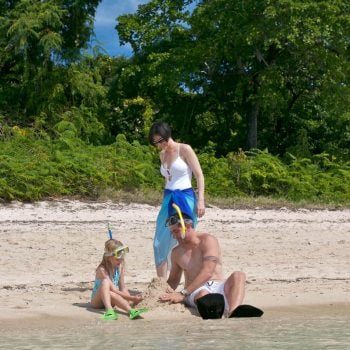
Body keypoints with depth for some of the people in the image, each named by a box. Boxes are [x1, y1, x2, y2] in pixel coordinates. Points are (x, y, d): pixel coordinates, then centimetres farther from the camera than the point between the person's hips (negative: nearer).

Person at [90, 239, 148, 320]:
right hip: (97, 301, -5)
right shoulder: (102, 269, -23)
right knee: (105, 282, -32)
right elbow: (114, 290, -28)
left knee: (111, 294, -32)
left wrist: (132, 301, -16)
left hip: (110, 300, 5)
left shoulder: (120, 267, -4)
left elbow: (122, 288, -1)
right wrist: (132, 298, -33)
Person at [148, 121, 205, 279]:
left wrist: (200, 200, -15)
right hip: (168, 199, 6)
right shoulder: (162, 154, 13)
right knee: (160, 243, 1)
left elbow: (199, 176, -7)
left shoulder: (184, 149, -5)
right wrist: (166, 199, 16)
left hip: (185, 198, -6)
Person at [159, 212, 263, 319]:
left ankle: (233, 313, -61)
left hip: (218, 286, -1)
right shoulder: (176, 252, 18)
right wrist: (167, 293, 0)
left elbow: (207, 272, -13)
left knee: (238, 275, -33)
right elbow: (173, 280, 27)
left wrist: (183, 293, -19)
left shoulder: (208, 240, 0)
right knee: (203, 294, -36)